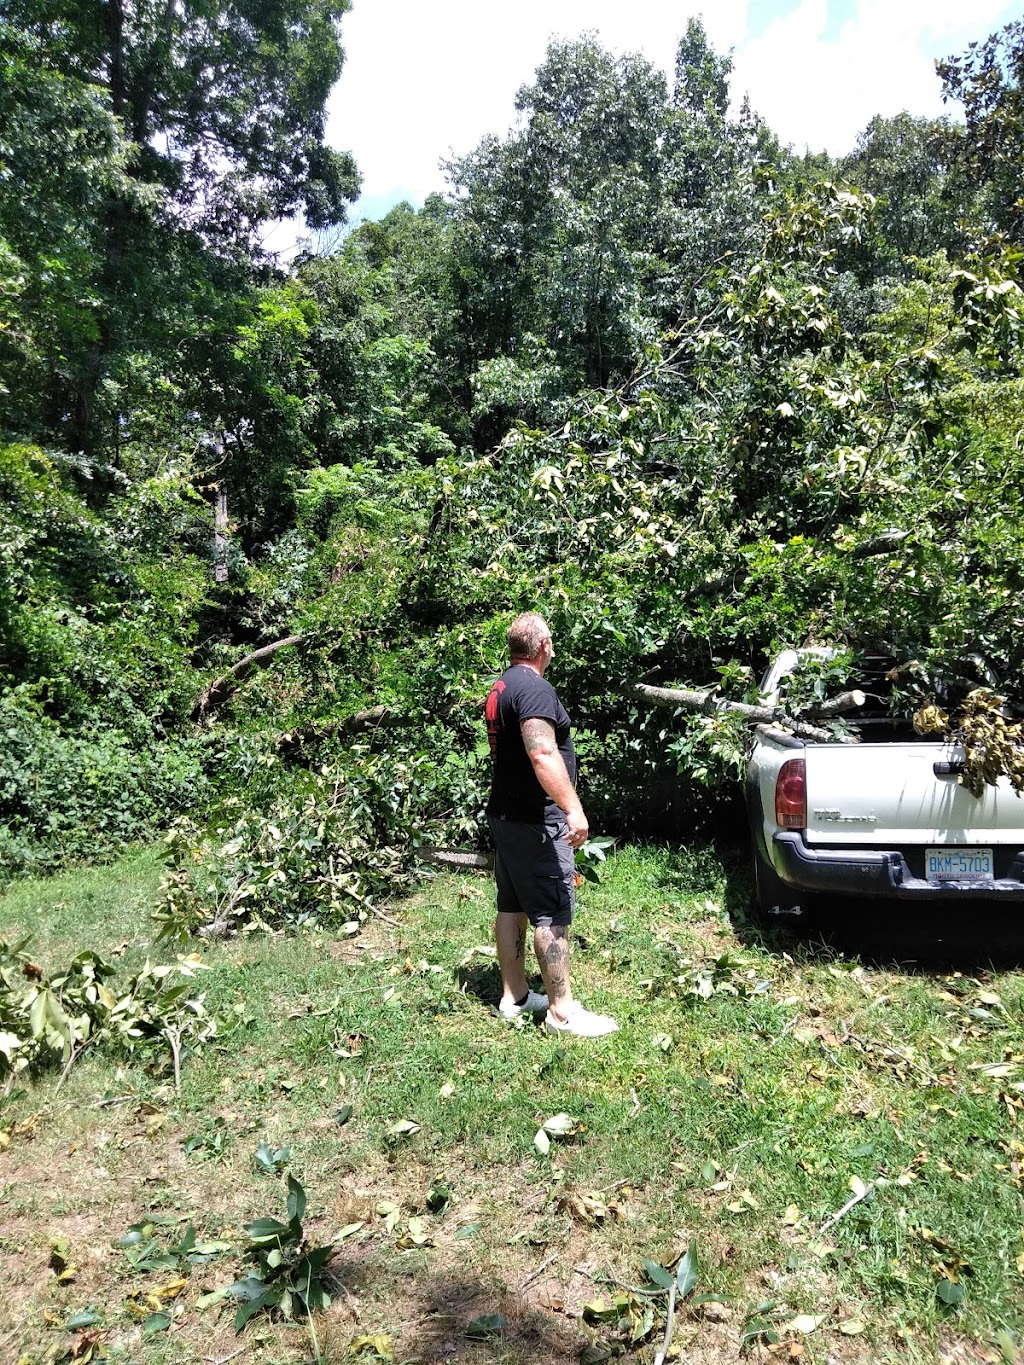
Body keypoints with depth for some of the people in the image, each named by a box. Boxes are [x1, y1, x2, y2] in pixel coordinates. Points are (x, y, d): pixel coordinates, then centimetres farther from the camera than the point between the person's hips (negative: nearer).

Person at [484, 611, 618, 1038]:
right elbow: (543, 754, -29)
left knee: (512, 906, 14)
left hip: (505, 814, 10)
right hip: (536, 820, -10)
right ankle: (562, 1011, 7)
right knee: (552, 912, -2)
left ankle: (514, 996, 25)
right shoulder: (534, 688, -18)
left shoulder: (501, 687, 13)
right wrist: (573, 808, -31)